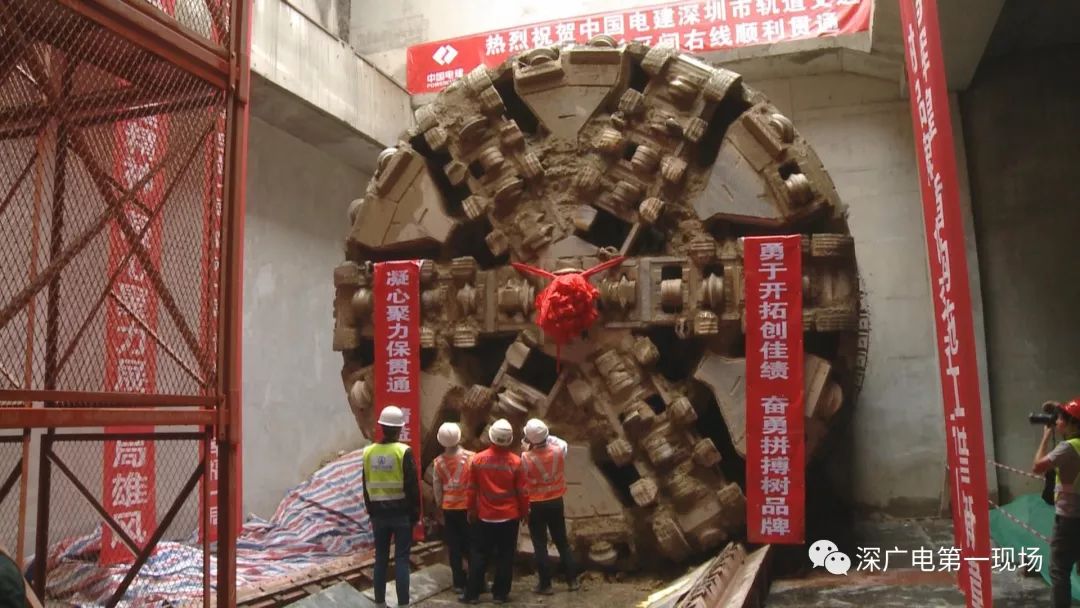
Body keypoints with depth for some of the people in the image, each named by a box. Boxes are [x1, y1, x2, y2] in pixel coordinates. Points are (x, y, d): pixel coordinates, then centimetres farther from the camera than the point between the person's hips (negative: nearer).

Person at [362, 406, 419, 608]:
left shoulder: (369, 452, 2)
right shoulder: (403, 452, -12)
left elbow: (366, 487, 9)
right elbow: (412, 486, -11)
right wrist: (415, 513, -2)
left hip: (378, 512, 4)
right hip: (401, 512, -4)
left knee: (381, 558, 12)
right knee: (401, 559, 1)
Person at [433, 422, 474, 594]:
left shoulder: (438, 461, -3)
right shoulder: (469, 457, -12)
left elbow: (437, 487, 2)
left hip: (448, 508, 2)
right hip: (467, 506, -2)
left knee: (454, 547, 8)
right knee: (471, 545, 8)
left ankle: (459, 583, 12)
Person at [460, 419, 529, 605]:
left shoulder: (478, 459, -7)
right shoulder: (516, 461, -10)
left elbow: (472, 489, 0)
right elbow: (522, 491, -4)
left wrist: (471, 510, 13)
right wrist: (524, 511, 10)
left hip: (484, 516, 1)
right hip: (509, 517, -1)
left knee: (479, 555, 11)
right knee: (505, 557, 8)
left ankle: (472, 594, 14)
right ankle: (500, 594, 12)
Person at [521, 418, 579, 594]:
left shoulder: (526, 458, -20)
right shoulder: (558, 451, -10)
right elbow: (563, 443, 14)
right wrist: (546, 437, 12)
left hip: (535, 505, -4)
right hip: (556, 502, 4)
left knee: (540, 544, 6)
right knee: (562, 541, 15)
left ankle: (545, 584, 9)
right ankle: (572, 579, 19)